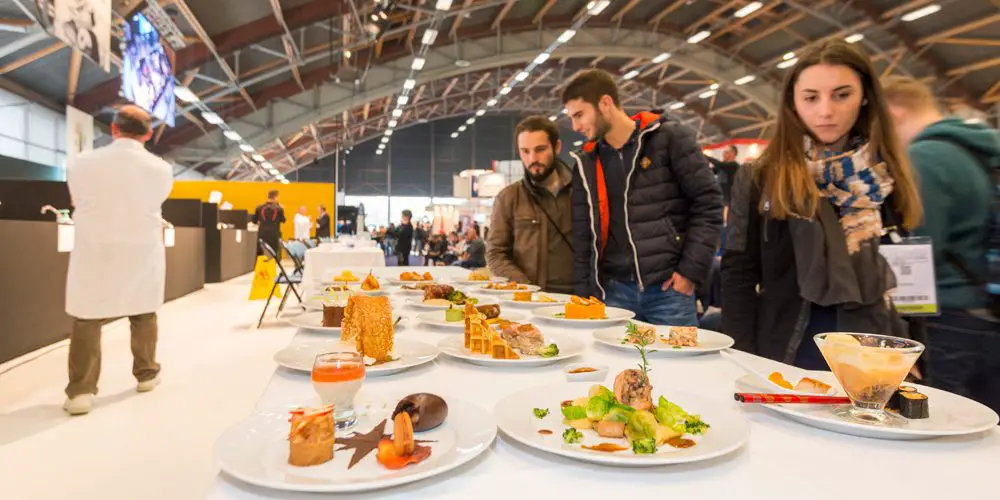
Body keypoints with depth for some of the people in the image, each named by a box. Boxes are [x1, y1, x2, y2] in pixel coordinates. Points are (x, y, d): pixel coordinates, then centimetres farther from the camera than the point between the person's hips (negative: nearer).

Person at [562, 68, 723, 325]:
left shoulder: (670, 138, -3)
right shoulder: (586, 162, 9)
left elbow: (708, 203, -4)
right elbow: (582, 234, 10)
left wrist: (691, 271, -9)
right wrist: (584, 295, 6)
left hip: (668, 289, -3)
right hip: (613, 290, 4)